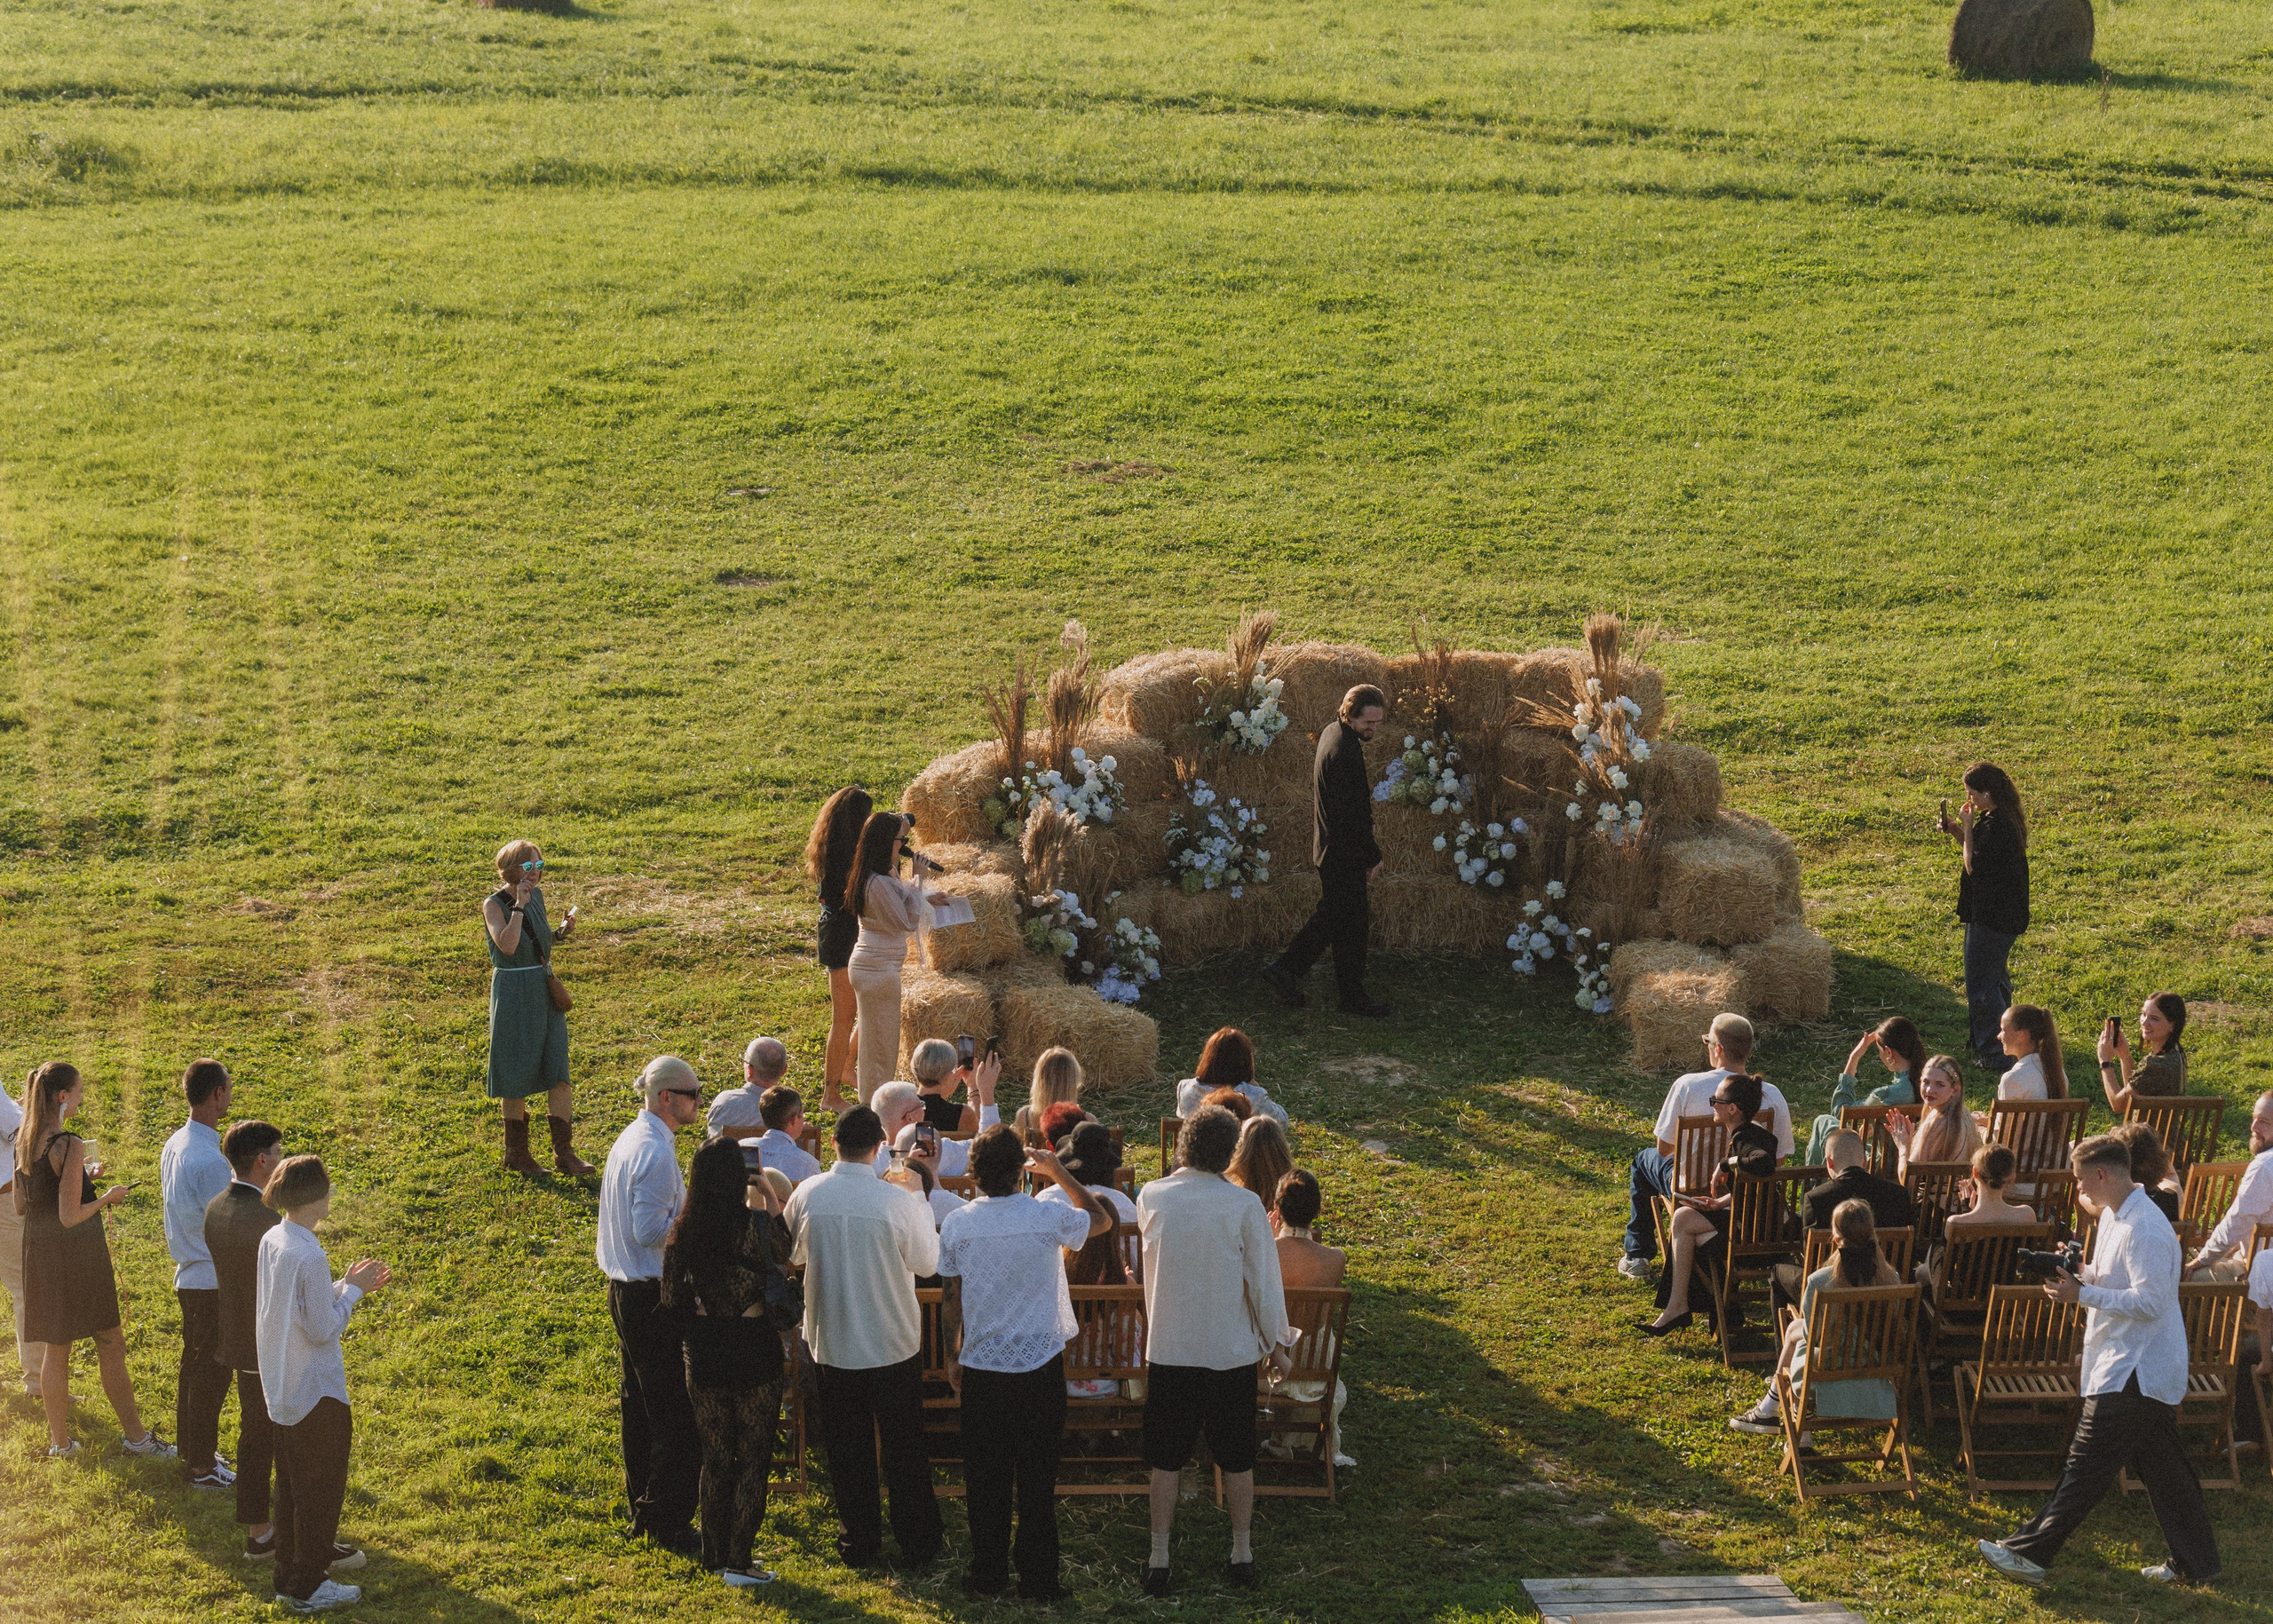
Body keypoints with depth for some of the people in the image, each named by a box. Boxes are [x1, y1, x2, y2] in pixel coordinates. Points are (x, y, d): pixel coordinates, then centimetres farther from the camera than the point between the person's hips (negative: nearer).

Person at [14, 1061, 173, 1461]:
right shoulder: (69, 1146, -21)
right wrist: (107, 1197, -6)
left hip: (39, 1250, 7)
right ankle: (134, 1435, 14)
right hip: (75, 1253, -7)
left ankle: (59, 1440, 22)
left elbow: (21, 1206, 10)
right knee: (111, 1345, 6)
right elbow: (70, 1217, -23)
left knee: (54, 1349, 15)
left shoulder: (25, 1140, 3)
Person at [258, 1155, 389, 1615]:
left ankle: (316, 1551, 42)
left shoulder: (271, 1241, 0)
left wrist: (347, 1285, 6)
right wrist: (353, 1290, -10)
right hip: (315, 1393, -9)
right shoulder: (309, 1257, -27)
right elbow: (322, 1329, -22)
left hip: (280, 1385, 9)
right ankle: (304, 1588, 13)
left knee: (295, 1481, 24)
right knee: (320, 1486, 5)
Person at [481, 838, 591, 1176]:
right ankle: (516, 1154, 18)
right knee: (516, 1076, 5)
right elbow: (507, 945, -28)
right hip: (513, 993, -6)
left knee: (558, 1072, 0)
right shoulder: (494, 904, -12)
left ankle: (564, 1154, 5)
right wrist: (519, 904, -24)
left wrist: (562, 931, 2)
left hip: (546, 991, 6)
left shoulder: (537, 896, 6)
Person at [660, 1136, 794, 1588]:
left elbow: (672, 1298, 1)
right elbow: (783, 1255, 2)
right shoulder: (756, 1225, -19)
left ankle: (716, 1554, 26)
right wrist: (771, 1203, 4)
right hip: (753, 1348, -4)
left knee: (715, 1455, 17)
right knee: (755, 1456, 8)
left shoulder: (682, 1231, -6)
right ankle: (739, 1561, 7)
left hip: (704, 1351, 4)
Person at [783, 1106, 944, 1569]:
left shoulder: (807, 1196, -11)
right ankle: (918, 1539, 21)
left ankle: (857, 1541, 23)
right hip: (893, 1342, -2)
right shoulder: (898, 1201, -20)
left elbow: (793, 1253, 7)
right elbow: (928, 1262, -4)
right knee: (904, 1446, 13)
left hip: (830, 1341, 2)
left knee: (846, 1448, 15)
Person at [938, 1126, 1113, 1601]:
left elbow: (950, 1300, 2)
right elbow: (1103, 1220, 8)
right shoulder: (1049, 1217, -13)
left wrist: (953, 1357, 15)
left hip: (980, 1367, 2)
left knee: (985, 1478, 11)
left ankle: (988, 1575, 18)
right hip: (1039, 1366, -2)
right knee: (1037, 1480, 6)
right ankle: (1038, 1577, 12)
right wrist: (1059, 1173, 14)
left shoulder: (956, 1225, -7)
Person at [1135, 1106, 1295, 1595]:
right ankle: (1242, 1555, 22)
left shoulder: (1152, 1197, -7)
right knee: (1236, 1458, 14)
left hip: (1167, 1349, 1)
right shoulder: (1244, 1205, -15)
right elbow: (1264, 1281, -9)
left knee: (1166, 1458, 11)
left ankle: (1158, 1561, 13)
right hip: (1231, 1351, -1)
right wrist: (1277, 1343, 4)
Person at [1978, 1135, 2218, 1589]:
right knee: (2161, 1467, 14)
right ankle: (2194, 1563, 21)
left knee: (2087, 1466, -6)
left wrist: (2082, 1293, -22)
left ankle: (2029, 1553, -5)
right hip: (2133, 1367, 11)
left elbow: (2151, 1301, -26)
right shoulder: (2114, 1216, 12)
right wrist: (2077, 1274, 3)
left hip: (2135, 1374, -11)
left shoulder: (2145, 1231, -21)